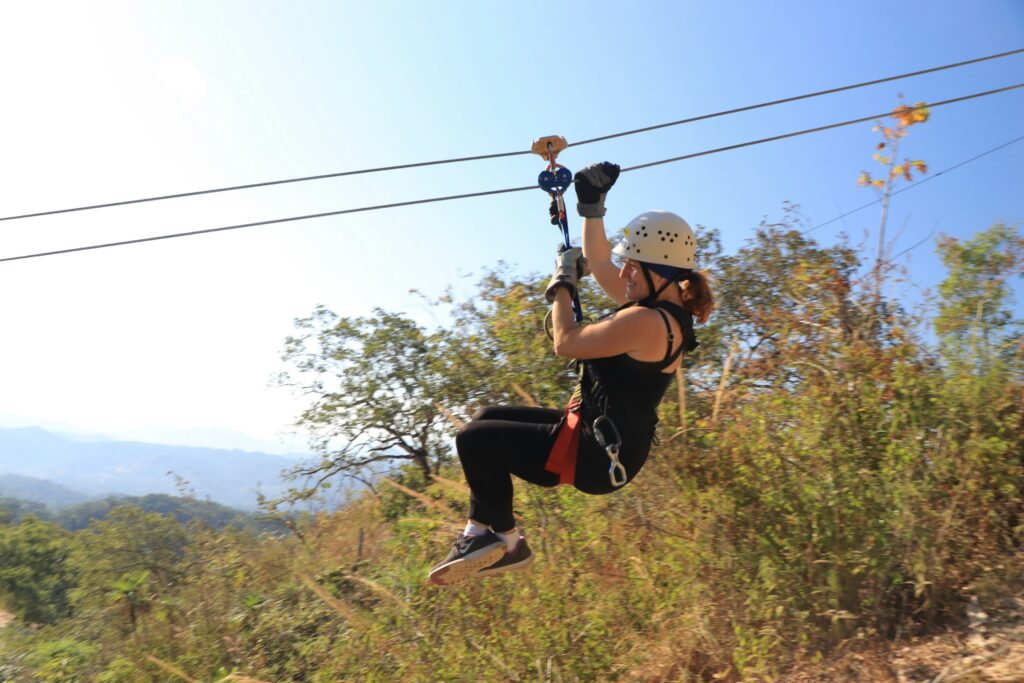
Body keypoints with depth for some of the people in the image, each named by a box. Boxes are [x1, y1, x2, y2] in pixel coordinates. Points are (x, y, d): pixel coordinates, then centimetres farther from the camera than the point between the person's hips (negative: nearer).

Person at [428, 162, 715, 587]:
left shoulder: (649, 321, -24)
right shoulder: (661, 306, 8)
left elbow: (566, 342, -19)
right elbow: (598, 265, 20)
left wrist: (562, 283, -5)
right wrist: (592, 206, 17)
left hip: (597, 455, -11)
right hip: (603, 440, 11)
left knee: (474, 440, -10)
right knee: (487, 420, 16)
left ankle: (505, 541, 8)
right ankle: (482, 533, 16)